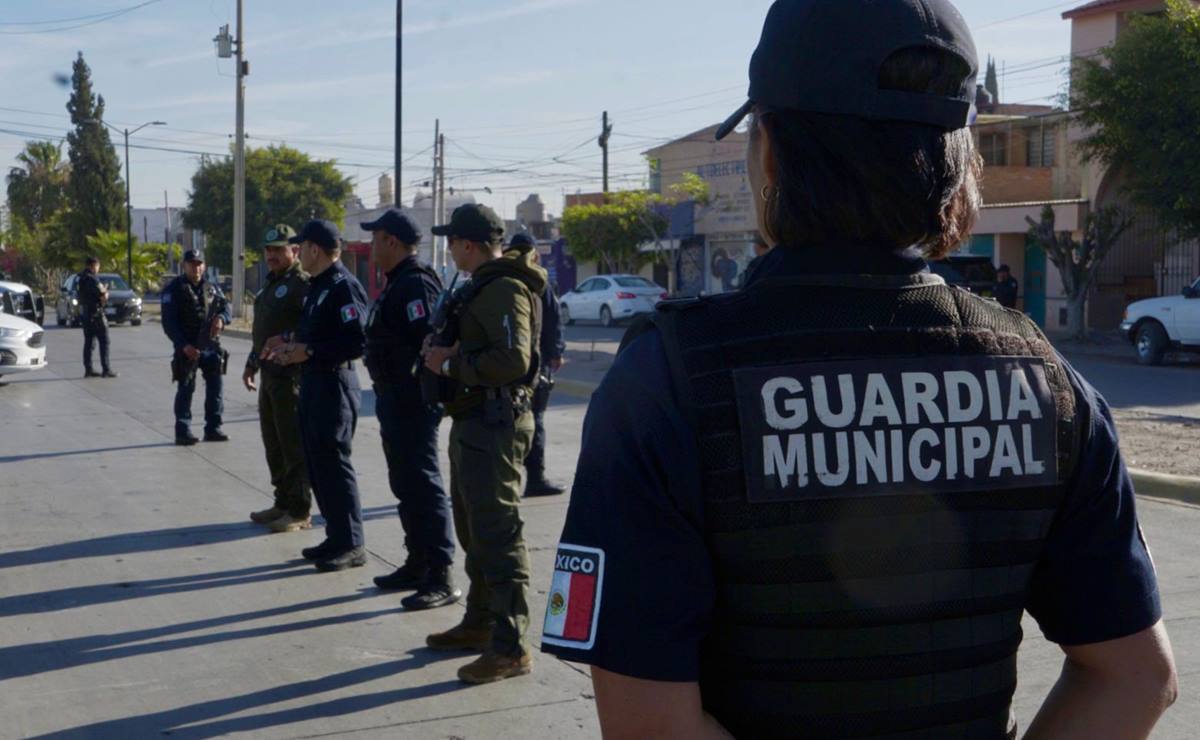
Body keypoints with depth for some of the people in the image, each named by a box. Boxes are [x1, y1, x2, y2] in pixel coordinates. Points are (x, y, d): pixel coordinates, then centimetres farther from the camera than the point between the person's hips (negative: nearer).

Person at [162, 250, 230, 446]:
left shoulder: (212, 287, 12)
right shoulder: (174, 289, -3)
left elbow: (225, 306, 10)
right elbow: (168, 322, -8)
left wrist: (221, 318, -16)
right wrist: (184, 345, -19)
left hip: (210, 345, 5)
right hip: (187, 347, -5)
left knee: (216, 386, 6)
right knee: (186, 389, -2)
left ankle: (213, 428, 16)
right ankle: (183, 431, 4)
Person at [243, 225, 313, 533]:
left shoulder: (302, 285, -12)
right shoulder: (271, 286, 19)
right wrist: (252, 363, 26)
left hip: (291, 377, -10)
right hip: (270, 376, 10)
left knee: (294, 447, -4)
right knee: (274, 445, 16)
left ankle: (300, 512, 2)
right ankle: (283, 503, 26)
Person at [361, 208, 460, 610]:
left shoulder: (416, 284, -17)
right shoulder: (398, 283, 17)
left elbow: (428, 343, -25)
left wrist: (417, 392, -26)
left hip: (412, 403, -11)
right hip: (395, 400, 11)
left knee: (423, 485, -9)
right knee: (406, 484, 17)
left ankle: (441, 577, -6)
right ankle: (418, 565, 27)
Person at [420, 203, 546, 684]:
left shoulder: (505, 289, -17)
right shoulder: (483, 286, 17)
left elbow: (513, 359, -28)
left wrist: (451, 363, -18)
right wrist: (446, 353, 6)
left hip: (494, 425, -11)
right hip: (474, 422, 11)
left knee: (496, 534, -10)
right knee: (473, 529, 19)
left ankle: (510, 647, -6)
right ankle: (480, 623, 32)